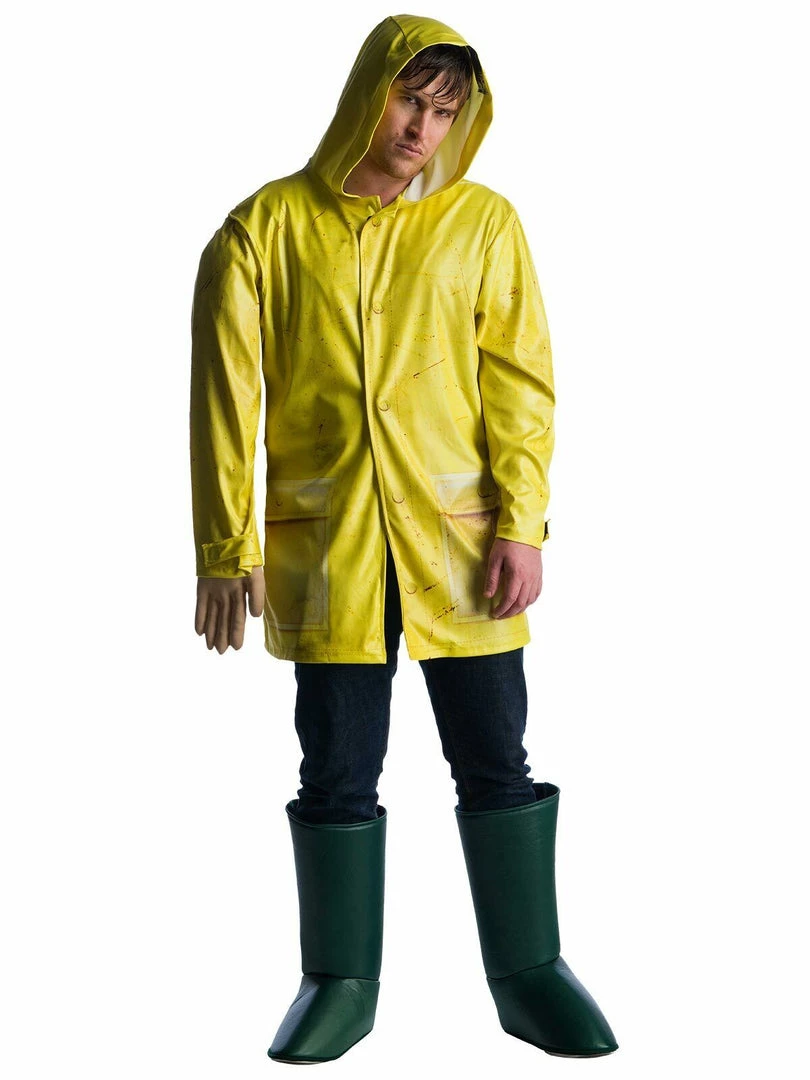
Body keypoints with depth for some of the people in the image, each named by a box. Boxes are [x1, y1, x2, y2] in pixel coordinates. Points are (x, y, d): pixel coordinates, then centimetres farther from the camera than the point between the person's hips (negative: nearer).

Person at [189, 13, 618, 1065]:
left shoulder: (484, 224, 4)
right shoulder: (265, 229, 2)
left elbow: (519, 383, 1)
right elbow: (226, 400, 1)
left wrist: (521, 525, -8)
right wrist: (228, 550, -2)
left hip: (457, 542, 1)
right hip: (323, 547, 0)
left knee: (496, 763, 6)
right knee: (337, 773, 7)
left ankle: (528, 973, 20)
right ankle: (340, 982, 21)